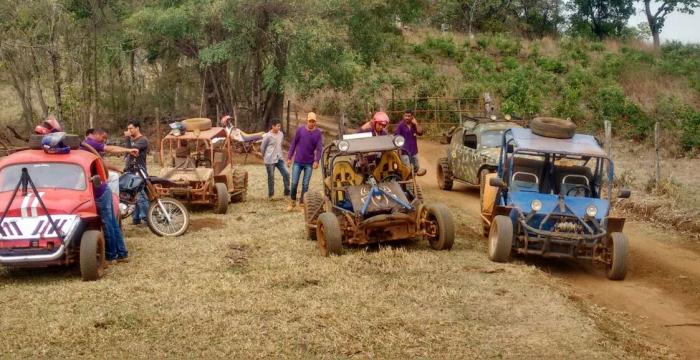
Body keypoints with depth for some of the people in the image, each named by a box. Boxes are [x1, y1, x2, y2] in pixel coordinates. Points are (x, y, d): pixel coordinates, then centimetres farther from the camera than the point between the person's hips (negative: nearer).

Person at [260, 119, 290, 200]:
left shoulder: (281, 134, 3)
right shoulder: (268, 136, -14)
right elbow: (262, 147, -2)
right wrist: (265, 156, 10)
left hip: (279, 158, 5)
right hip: (270, 160, -5)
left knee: (286, 174, -8)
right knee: (271, 177, 4)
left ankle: (287, 191, 2)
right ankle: (270, 194, 18)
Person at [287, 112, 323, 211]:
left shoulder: (318, 133, -2)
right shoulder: (300, 129, -2)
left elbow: (319, 148, -8)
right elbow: (293, 144, 4)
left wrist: (317, 160, -21)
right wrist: (289, 157, 2)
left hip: (309, 163, 0)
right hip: (298, 162, 0)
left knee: (305, 184, 2)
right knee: (294, 183, 0)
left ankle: (302, 203, 14)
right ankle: (292, 202, 18)